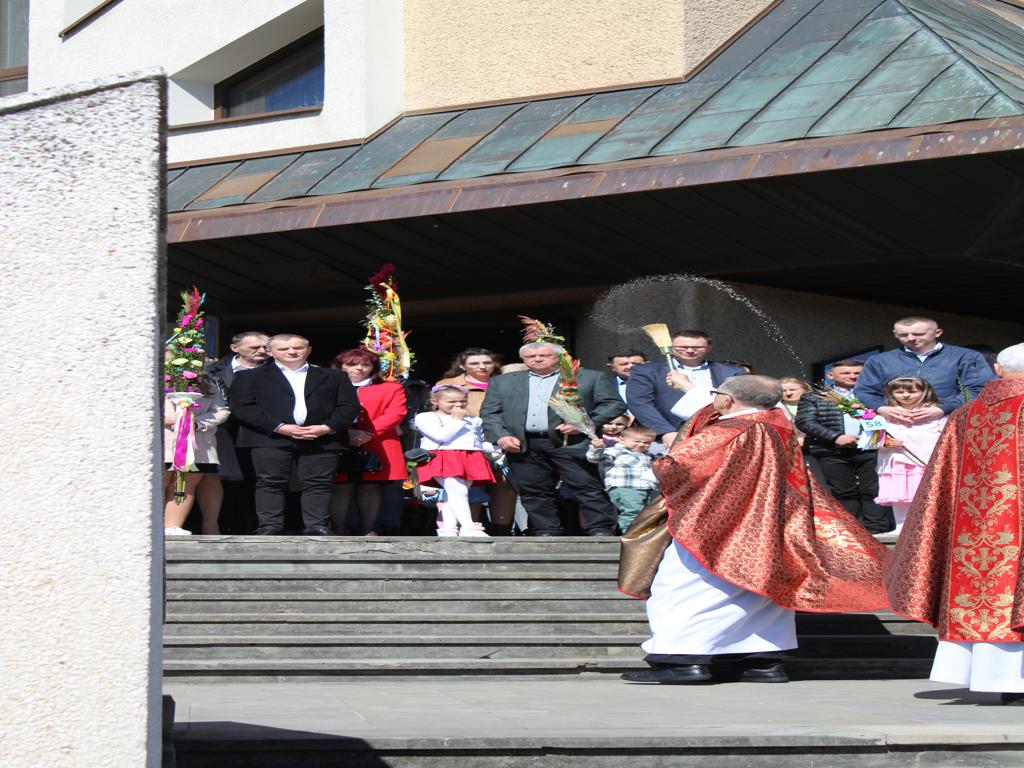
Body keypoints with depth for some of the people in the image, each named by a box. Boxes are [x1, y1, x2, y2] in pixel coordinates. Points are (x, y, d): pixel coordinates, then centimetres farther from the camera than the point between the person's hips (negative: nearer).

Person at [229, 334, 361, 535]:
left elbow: (349, 406, 10)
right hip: (270, 439, -1)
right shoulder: (250, 377, 12)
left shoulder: (334, 377, 18)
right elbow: (243, 407, 0)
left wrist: (327, 428, -9)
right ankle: (269, 527, -5)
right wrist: (279, 427, -11)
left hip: (322, 440, 1)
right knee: (270, 483, -7)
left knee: (318, 484, -5)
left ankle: (317, 527, -4)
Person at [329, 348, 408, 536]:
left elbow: (396, 414, 0)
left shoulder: (391, 389, 15)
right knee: (340, 491, -6)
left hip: (374, 453, 1)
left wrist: (368, 433, -12)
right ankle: (338, 533, -5)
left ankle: (368, 532, 3)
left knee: (371, 490, 0)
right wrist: (345, 433, -15)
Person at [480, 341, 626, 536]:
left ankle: (601, 532, -7)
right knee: (533, 493, 1)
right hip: (523, 445, 3)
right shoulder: (503, 382, 17)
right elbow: (490, 412, 13)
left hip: (572, 442, -3)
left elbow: (614, 404, 2)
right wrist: (501, 436, -4)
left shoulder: (590, 378, 8)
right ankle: (546, 533, 8)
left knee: (588, 489, -9)